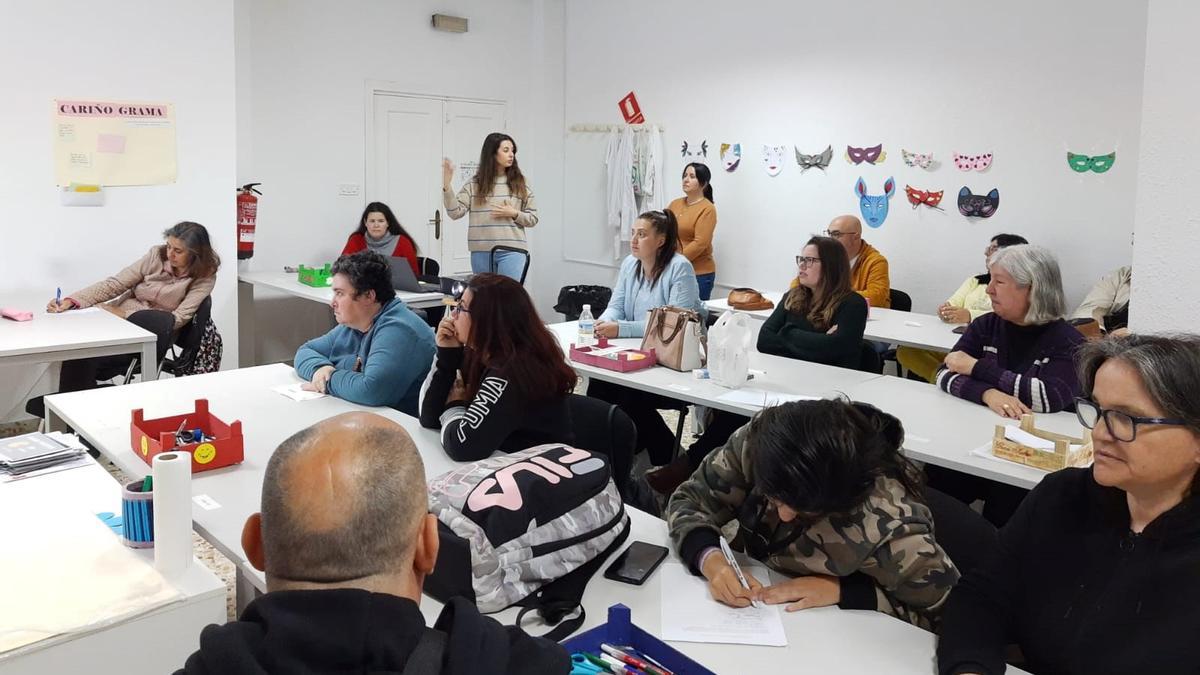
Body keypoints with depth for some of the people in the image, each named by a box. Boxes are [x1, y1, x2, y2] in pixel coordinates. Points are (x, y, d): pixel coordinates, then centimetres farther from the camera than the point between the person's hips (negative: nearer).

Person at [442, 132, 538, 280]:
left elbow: (533, 218, 8)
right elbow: (455, 212, -3)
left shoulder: (520, 183, 5)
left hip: (511, 251, -1)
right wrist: (446, 186, -13)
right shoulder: (474, 184, 5)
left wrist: (514, 214, -9)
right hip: (481, 252, 1)